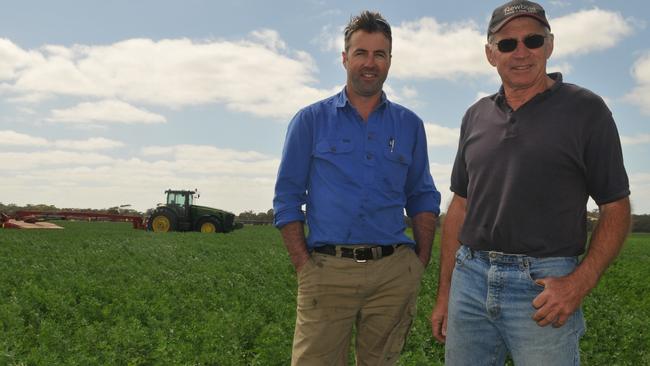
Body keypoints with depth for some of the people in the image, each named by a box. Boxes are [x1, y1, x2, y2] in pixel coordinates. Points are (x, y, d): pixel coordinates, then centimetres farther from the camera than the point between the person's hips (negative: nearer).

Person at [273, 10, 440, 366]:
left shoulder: (409, 124, 11)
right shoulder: (311, 120, 4)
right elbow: (287, 198, 3)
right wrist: (304, 266, -5)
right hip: (328, 270, -2)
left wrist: (422, 260, 4)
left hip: (395, 273, 3)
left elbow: (423, 197, 15)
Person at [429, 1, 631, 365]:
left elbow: (617, 209, -2)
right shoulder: (475, 117, 10)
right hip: (469, 280, 4)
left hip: (544, 287, -4)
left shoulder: (586, 110, -2)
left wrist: (579, 283, -16)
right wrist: (444, 293, 12)